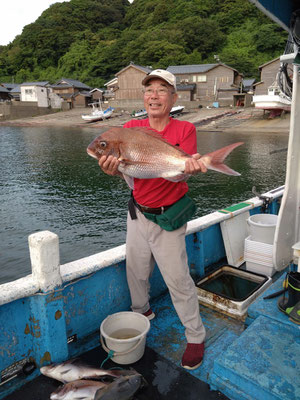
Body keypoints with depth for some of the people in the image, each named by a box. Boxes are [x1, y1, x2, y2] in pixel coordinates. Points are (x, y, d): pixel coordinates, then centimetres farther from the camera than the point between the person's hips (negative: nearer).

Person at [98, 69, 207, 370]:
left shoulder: (184, 129, -8)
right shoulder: (132, 128, 0)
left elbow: (182, 169, -20)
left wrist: (189, 166, -45)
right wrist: (111, 167, -36)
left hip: (168, 218, -4)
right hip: (138, 213, 4)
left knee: (177, 278, 1)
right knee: (136, 270, 19)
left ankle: (196, 336, 22)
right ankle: (142, 311, 48)